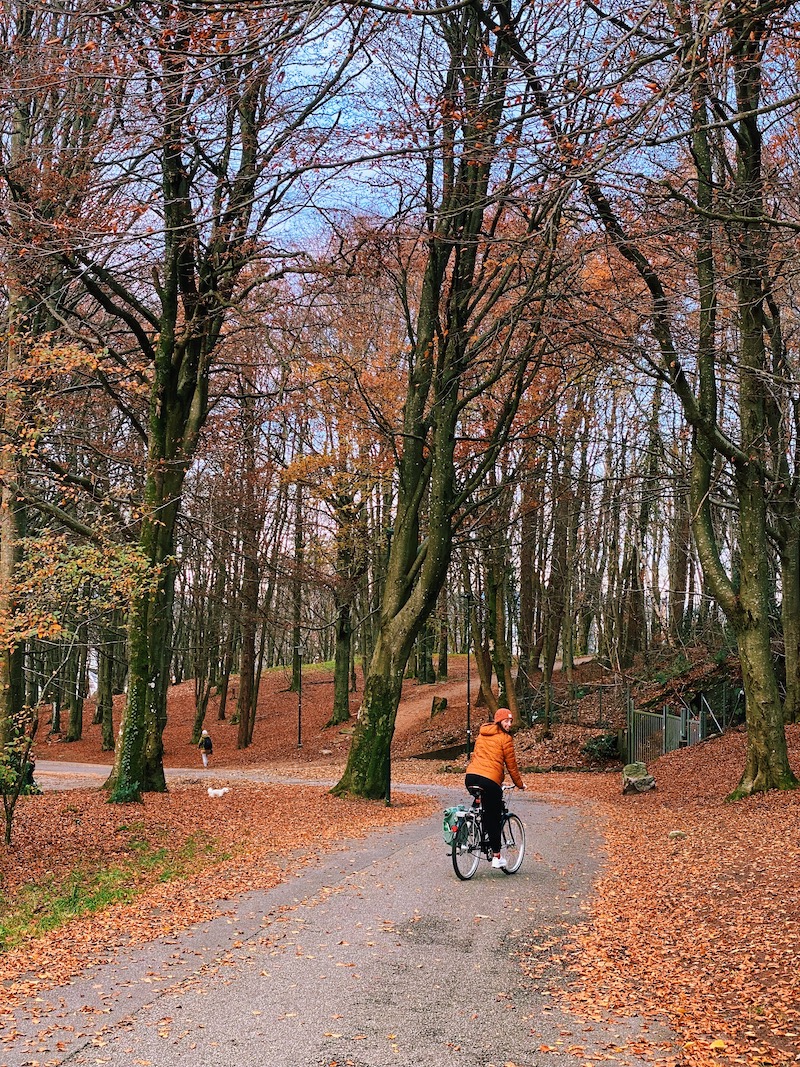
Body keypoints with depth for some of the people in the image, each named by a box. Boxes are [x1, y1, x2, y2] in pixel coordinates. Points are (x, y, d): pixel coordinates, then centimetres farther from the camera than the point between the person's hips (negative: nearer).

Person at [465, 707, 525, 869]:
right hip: (490, 780, -6)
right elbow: (511, 764, 5)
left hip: (470, 777, 6)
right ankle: (497, 857, 13)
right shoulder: (505, 738, 1)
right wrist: (520, 784, 20)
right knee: (494, 818, 8)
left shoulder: (482, 734, 20)